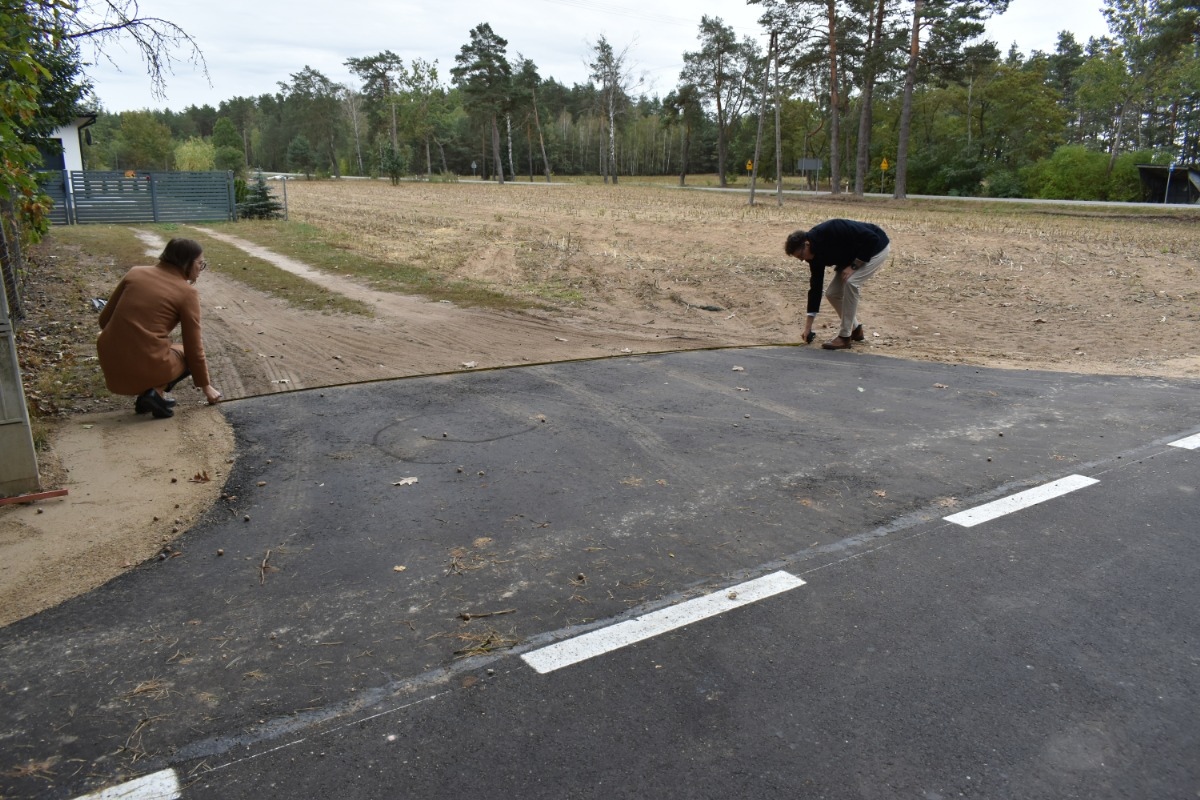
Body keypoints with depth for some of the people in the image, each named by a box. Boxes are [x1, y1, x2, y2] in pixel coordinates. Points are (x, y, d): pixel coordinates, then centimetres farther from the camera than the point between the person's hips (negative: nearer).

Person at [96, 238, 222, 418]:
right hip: (146, 369, -5)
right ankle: (156, 391, -1)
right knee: (189, 354, 25)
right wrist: (206, 386, 14)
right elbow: (194, 348, 1)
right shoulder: (187, 292, -3)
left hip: (110, 365, 5)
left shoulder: (135, 273, 9)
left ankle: (145, 395, 17)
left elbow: (105, 319, 14)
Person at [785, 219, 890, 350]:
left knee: (851, 282, -25)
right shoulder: (814, 254, -9)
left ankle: (845, 336, -15)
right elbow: (815, 287, -5)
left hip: (876, 247, -8)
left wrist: (854, 266, -25)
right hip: (853, 254, 8)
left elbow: (872, 238, -31)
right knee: (832, 293, -1)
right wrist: (808, 325, -5)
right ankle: (855, 329, 17)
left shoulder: (830, 231, -34)